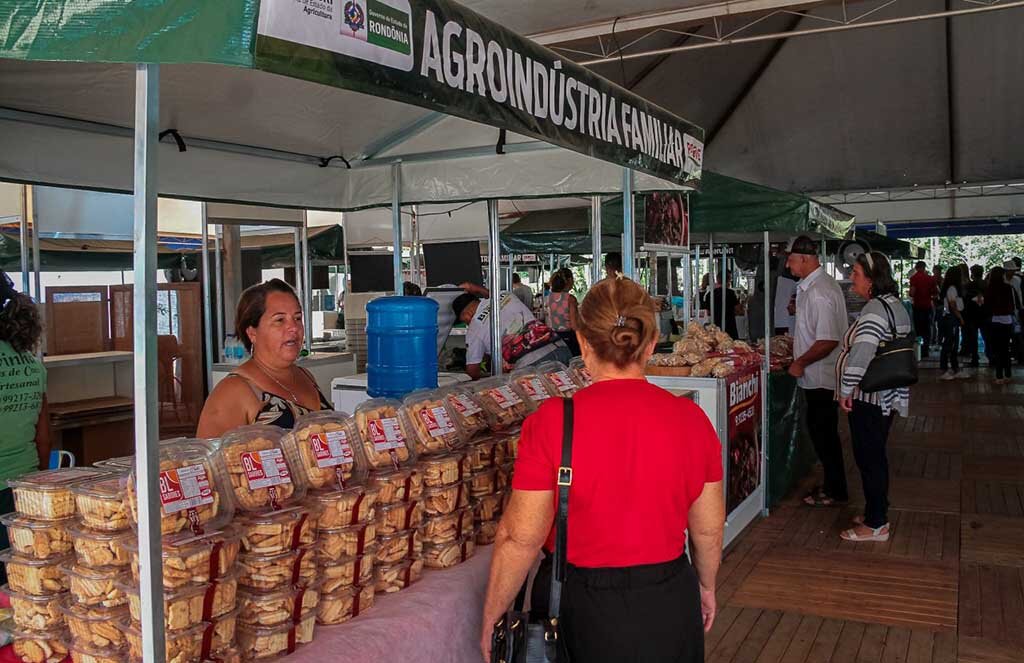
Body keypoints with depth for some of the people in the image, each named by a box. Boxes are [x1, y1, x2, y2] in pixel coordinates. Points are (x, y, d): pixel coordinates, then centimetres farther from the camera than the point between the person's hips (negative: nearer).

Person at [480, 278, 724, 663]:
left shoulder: (553, 421, -19)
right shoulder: (691, 420, -8)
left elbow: (521, 538, -15)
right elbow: (709, 530, 3)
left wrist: (491, 617, 0)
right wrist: (707, 585, 22)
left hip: (586, 613, -3)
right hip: (671, 607, 4)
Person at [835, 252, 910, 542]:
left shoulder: (875, 309, -20)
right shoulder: (895, 305, 12)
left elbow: (860, 355, -30)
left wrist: (846, 391, -20)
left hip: (868, 398, -10)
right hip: (887, 396, 10)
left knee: (869, 458, -1)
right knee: (875, 457, 18)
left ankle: (876, 525, 9)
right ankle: (877, 514, 30)